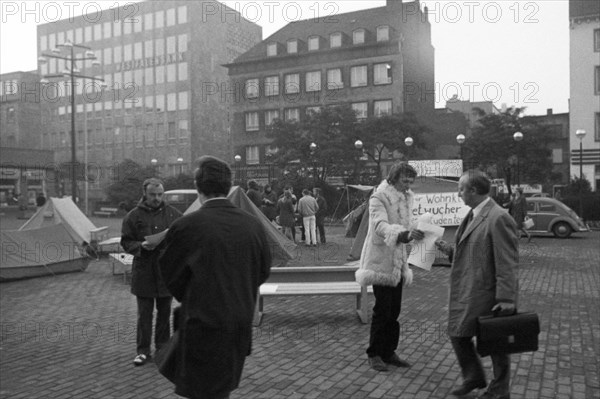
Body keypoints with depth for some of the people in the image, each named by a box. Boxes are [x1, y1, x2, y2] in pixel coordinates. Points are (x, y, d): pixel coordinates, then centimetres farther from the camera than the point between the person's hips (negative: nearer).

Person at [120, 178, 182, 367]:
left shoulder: (173, 214, 4)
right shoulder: (134, 215, -2)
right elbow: (126, 242, 0)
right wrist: (141, 246, -18)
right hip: (143, 271, -2)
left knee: (164, 312, 12)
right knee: (144, 313, 5)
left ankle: (163, 347, 27)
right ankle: (143, 350, 17)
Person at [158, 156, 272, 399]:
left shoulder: (186, 226, -18)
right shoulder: (254, 225, -7)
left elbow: (171, 275, -3)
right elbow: (263, 272, 6)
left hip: (203, 326, -4)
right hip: (241, 326, 5)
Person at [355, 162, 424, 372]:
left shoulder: (406, 199, 11)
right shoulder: (378, 198, -13)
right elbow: (380, 226, -29)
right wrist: (405, 233, -43)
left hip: (397, 263, 7)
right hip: (381, 261, -7)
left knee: (394, 310, 11)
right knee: (382, 310, -3)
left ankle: (389, 352, 23)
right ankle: (374, 354, 12)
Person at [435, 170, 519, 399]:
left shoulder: (498, 218, -19)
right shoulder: (472, 215, 10)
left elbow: (507, 262, -21)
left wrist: (506, 298, -23)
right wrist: (450, 250, 2)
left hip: (487, 295, -9)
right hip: (465, 293, 9)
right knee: (457, 334, 16)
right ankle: (473, 377, 37)